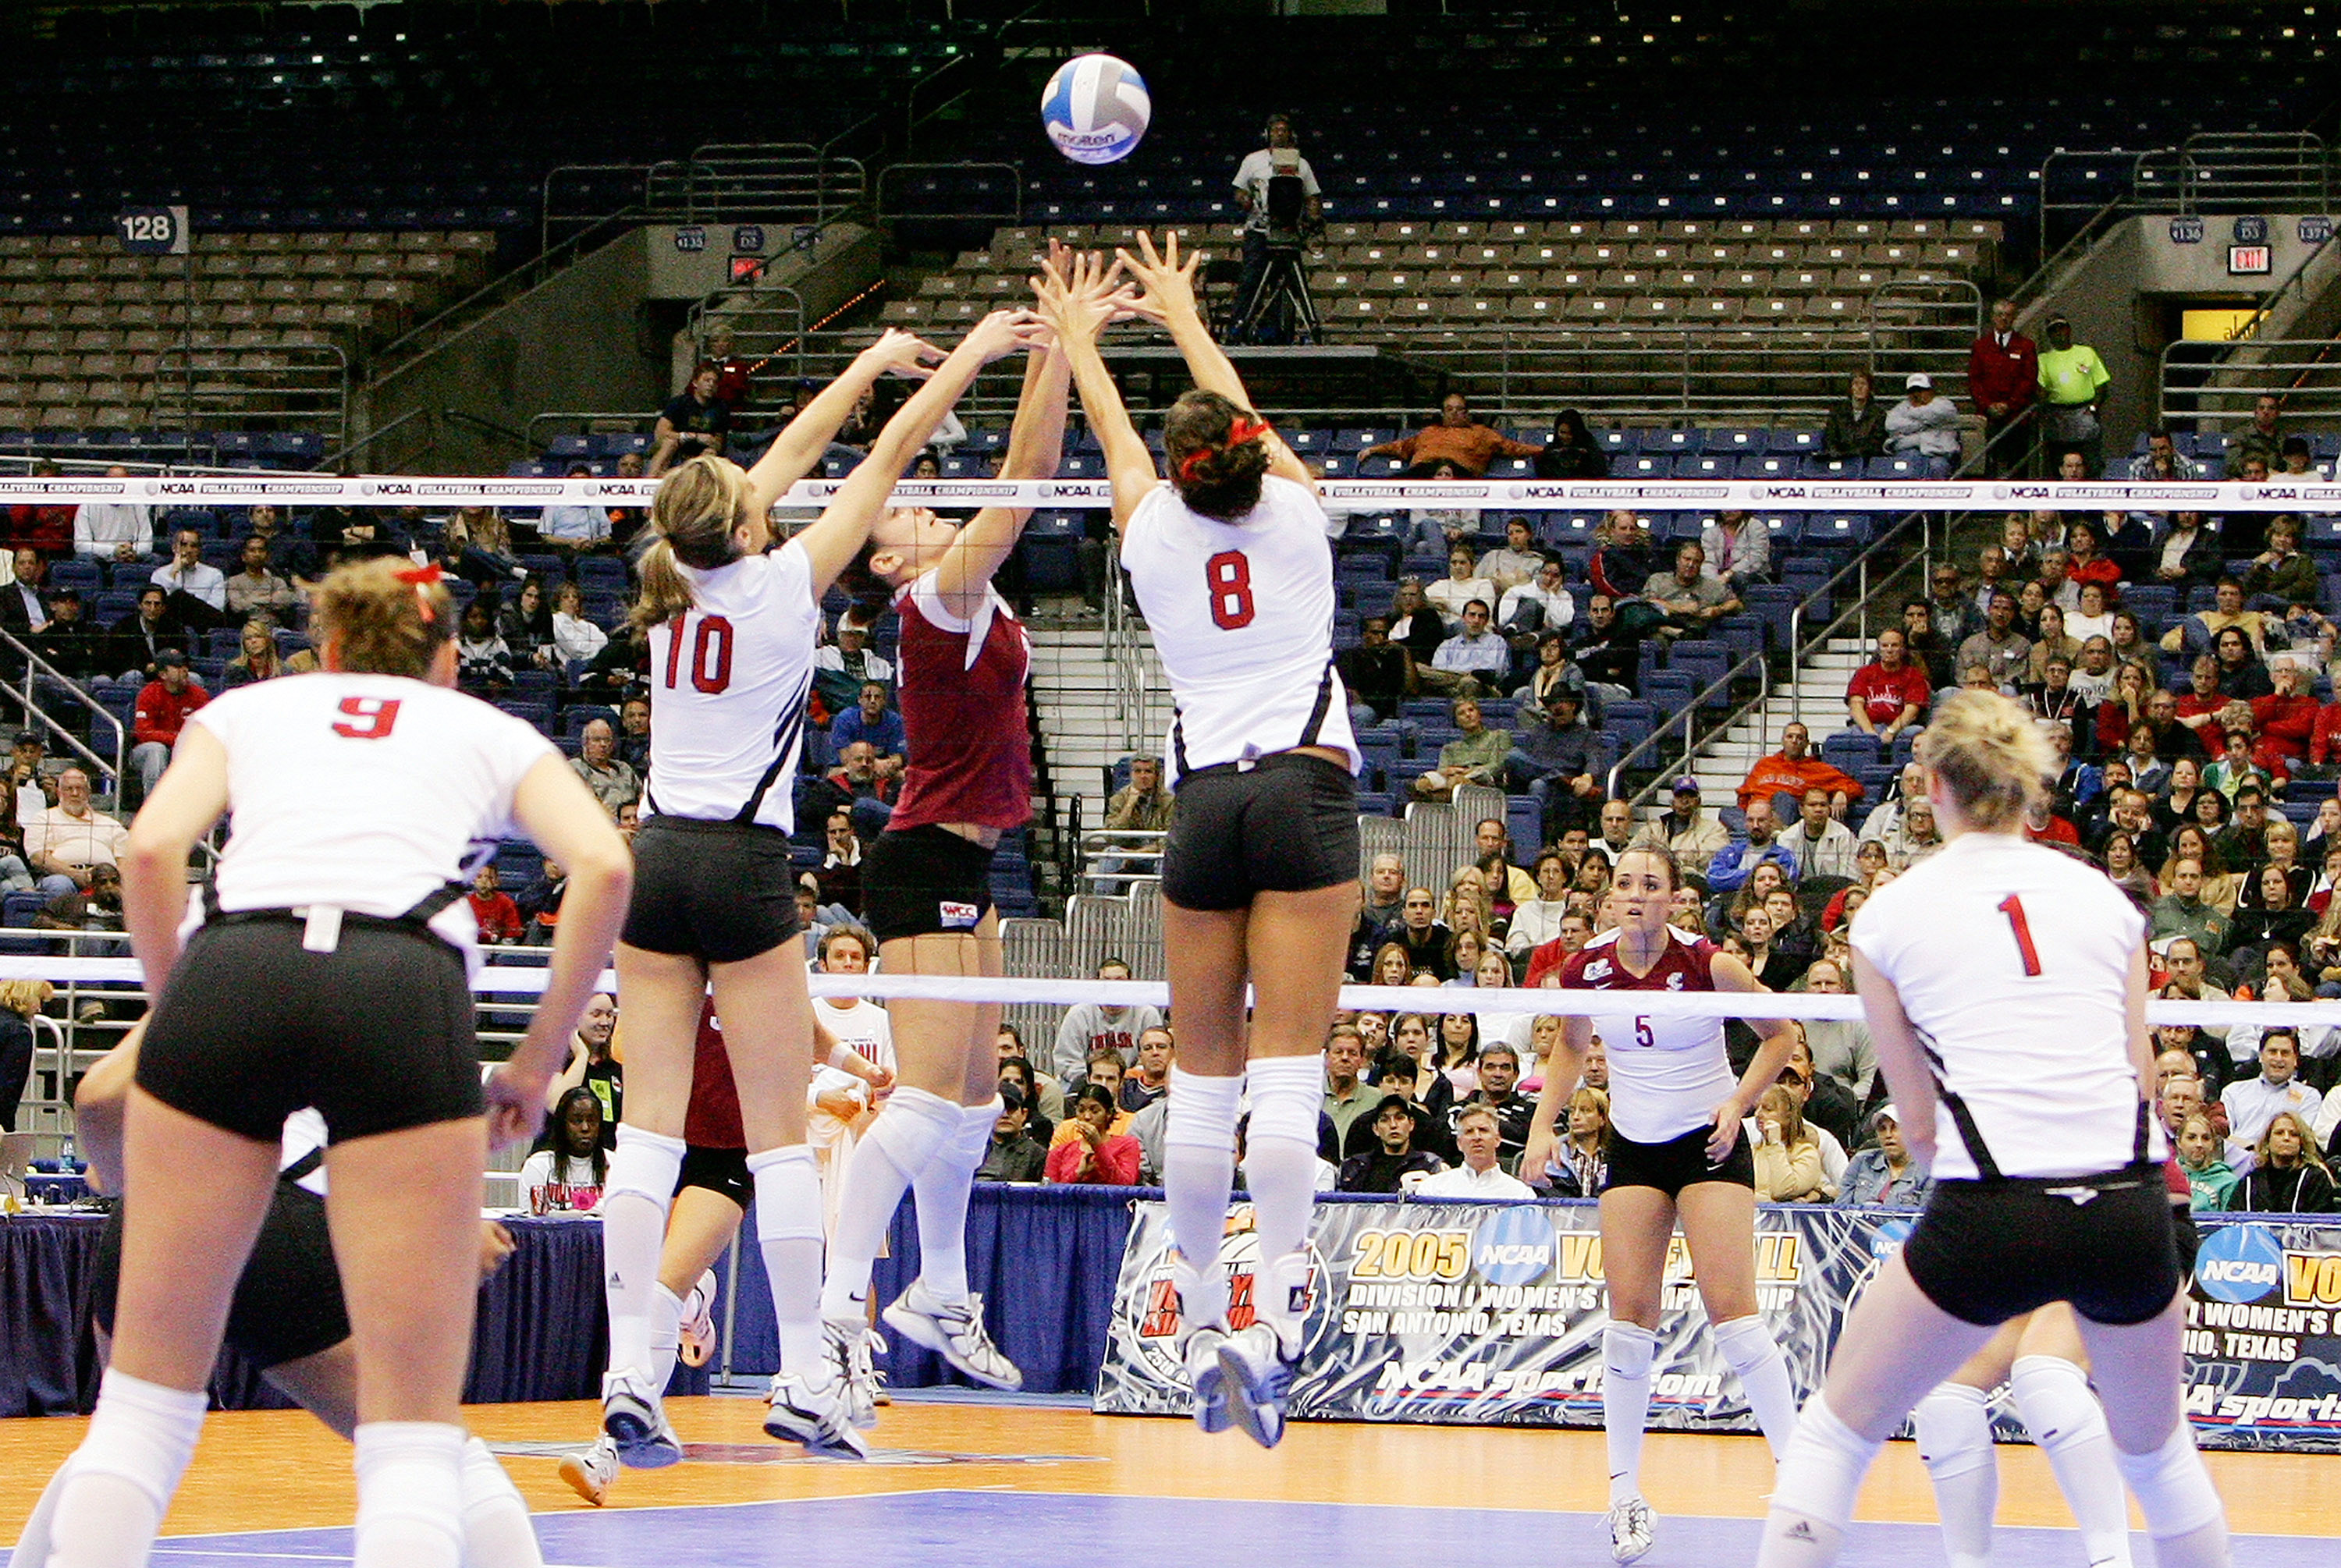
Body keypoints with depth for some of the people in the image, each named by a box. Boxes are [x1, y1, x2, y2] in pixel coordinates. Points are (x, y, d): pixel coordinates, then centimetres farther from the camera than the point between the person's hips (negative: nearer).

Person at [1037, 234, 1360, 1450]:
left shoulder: (1154, 531, 6)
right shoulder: (1295, 512, 5)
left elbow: (1116, 435, 26)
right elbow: (1239, 410, 24)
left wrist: (1077, 336, 45)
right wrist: (1182, 314, 41)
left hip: (1204, 803, 2)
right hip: (1306, 792, -2)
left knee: (1203, 1078, 5)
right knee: (1286, 1073, -10)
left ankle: (1202, 1326, 7)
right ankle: (1273, 1316, -21)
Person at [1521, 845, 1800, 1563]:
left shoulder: (1709, 964, -15)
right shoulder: (1585, 970, -5)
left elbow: (1779, 1032, 0)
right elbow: (1570, 1046, 16)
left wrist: (1738, 1103, -12)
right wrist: (1543, 1125, 6)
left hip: (1710, 1145, -3)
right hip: (1633, 1148, 3)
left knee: (1731, 1310, -13)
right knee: (1629, 1317, -4)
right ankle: (1625, 1492, 2)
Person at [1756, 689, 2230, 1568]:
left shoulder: (1889, 915, 7)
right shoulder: (2104, 897, 14)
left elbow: (1916, 1122, 9)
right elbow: (2141, 1079, 14)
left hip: (1989, 1215, -3)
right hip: (2130, 1207, 3)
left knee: (1837, 1429, 14)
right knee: (2158, 1450, 26)